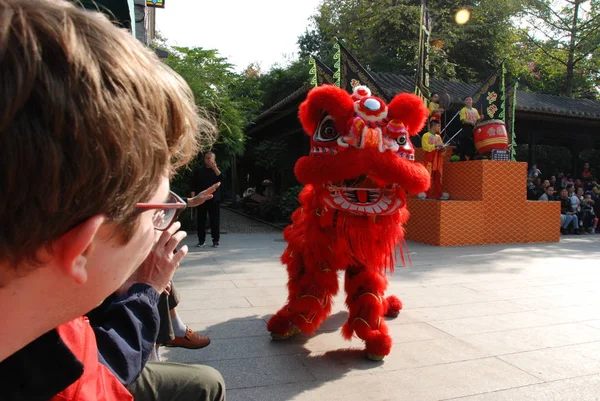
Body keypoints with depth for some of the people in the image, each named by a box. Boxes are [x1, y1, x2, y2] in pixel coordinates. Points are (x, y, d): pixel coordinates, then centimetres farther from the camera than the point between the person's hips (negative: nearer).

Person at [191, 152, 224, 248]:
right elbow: (193, 184, 9)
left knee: (214, 221, 0)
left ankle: (215, 240, 7)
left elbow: (221, 178, -13)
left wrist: (214, 168, -20)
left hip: (213, 199, -1)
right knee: (201, 220, 3)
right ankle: (201, 240, 13)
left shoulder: (217, 170, 8)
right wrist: (193, 195, -2)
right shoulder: (199, 171, 10)